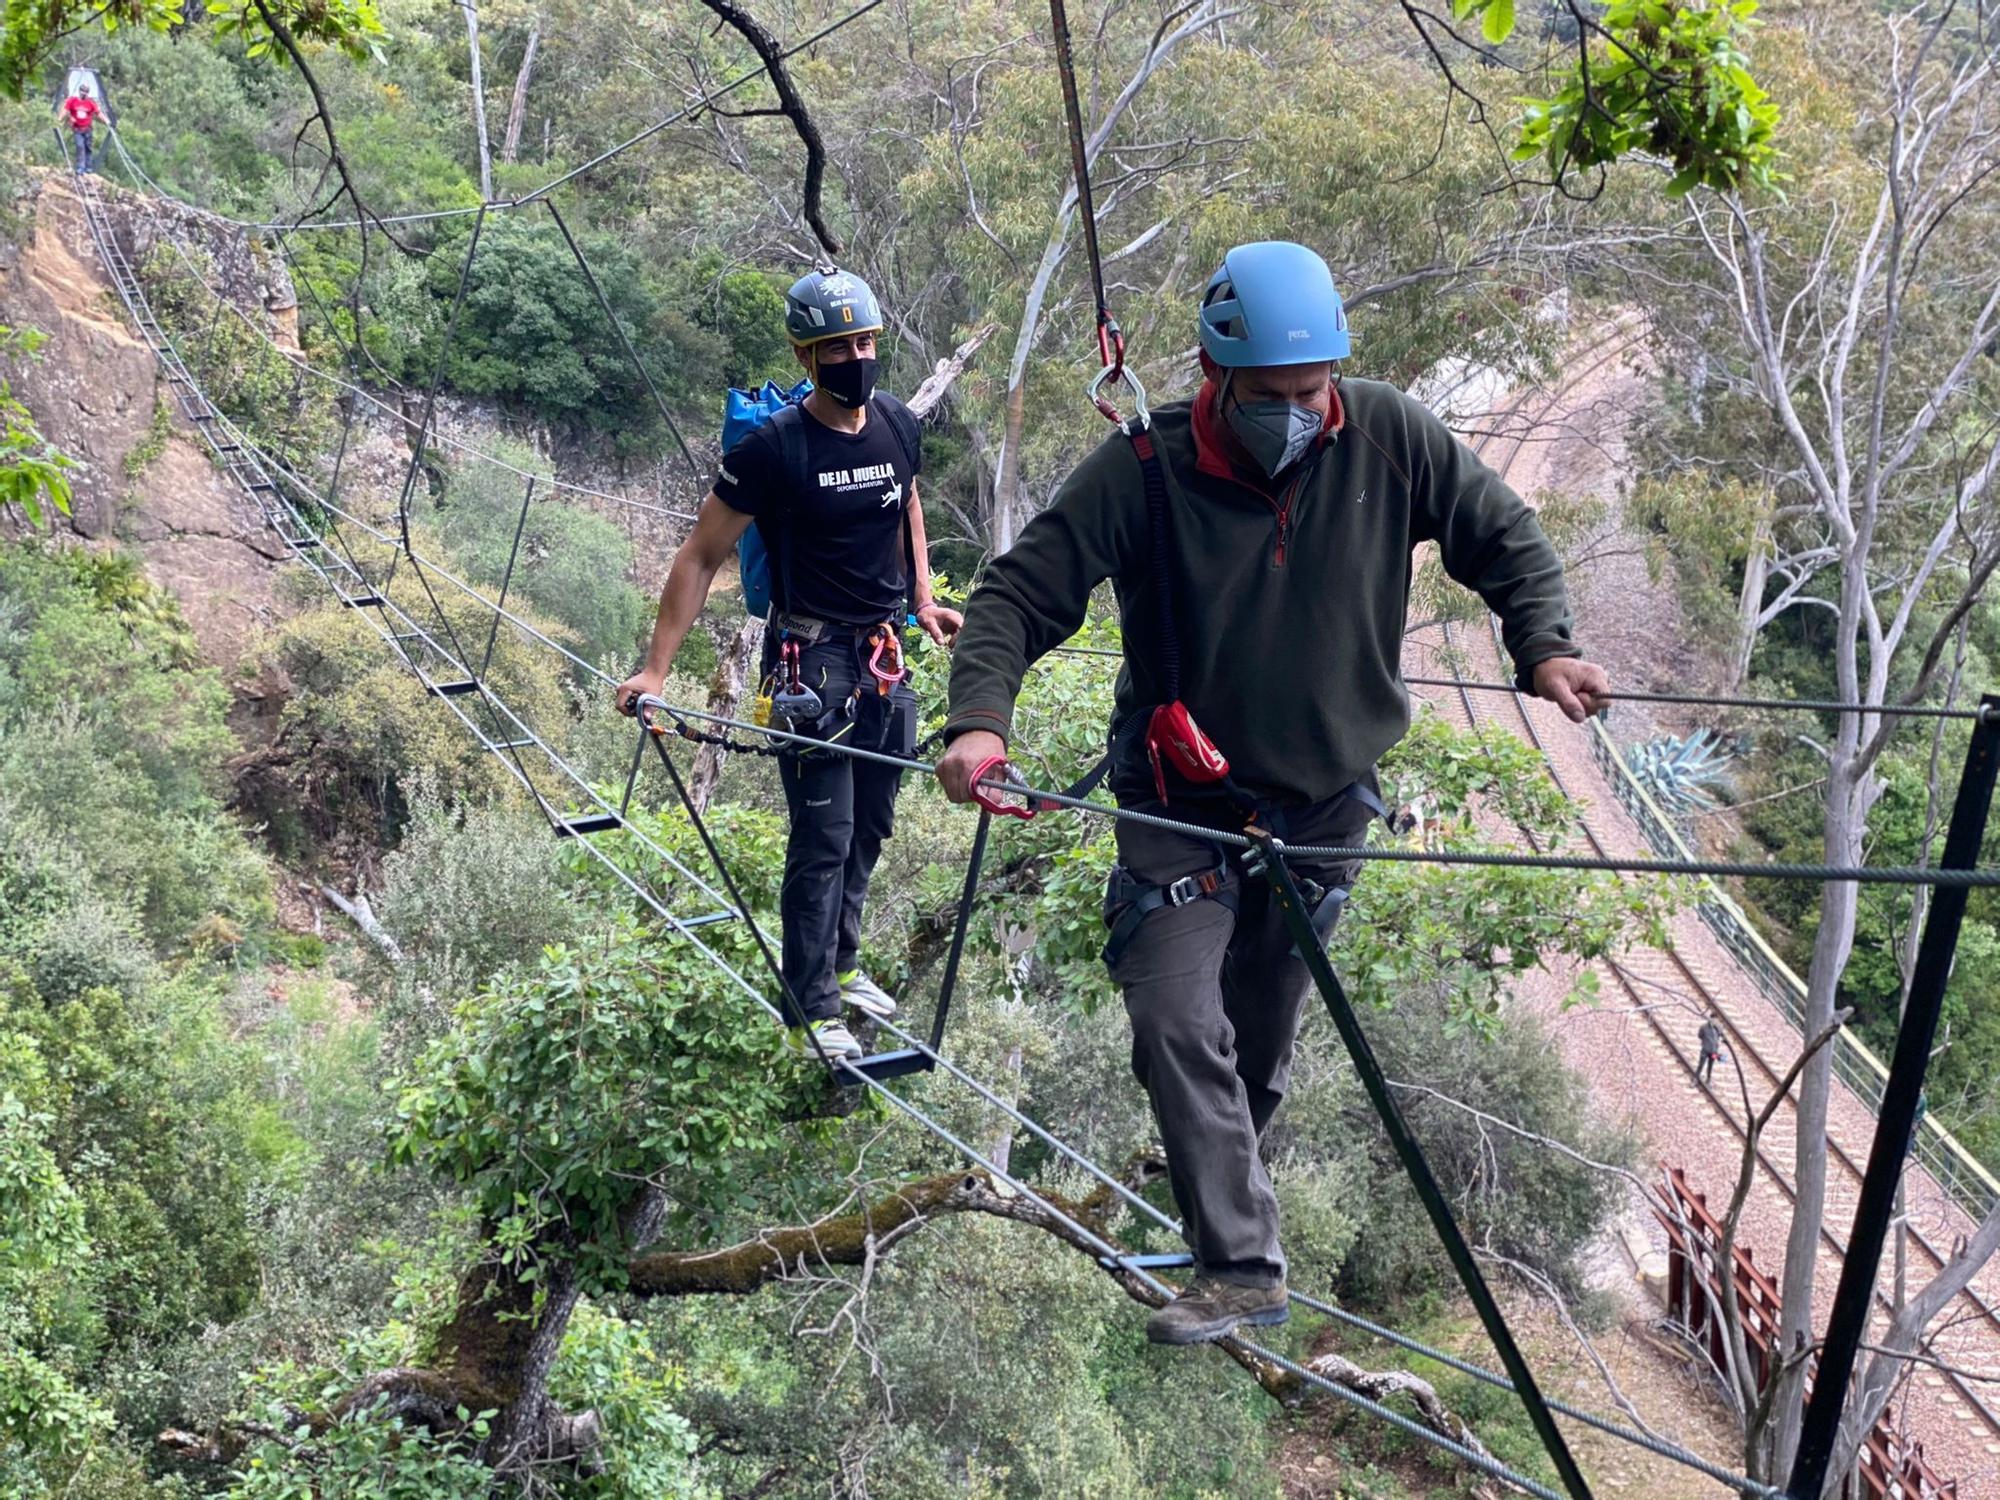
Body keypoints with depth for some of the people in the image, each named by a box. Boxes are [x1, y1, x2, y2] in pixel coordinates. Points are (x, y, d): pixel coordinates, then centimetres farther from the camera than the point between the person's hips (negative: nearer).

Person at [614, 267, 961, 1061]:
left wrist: (922, 600, 16)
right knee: (823, 839, -3)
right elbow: (701, 557, -11)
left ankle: (842, 962, 34)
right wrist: (654, 669, -15)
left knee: (870, 826, 15)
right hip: (812, 661, -6)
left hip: (886, 658, 6)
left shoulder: (898, 425, 2)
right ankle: (812, 1010, 8)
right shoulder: (774, 447, -15)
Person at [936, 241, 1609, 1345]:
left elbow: (1502, 536, 4)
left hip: (1324, 798, 3)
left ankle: (1224, 1191, 42)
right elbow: (1018, 593, -17)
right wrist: (980, 717, -33)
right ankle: (1240, 1267, -6)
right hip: (1186, 801, -2)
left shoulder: (1388, 439, -12)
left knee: (1264, 1032, 16)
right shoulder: (1142, 471, -20)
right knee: (1177, 1022, -15)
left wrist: (1544, 644, -11)